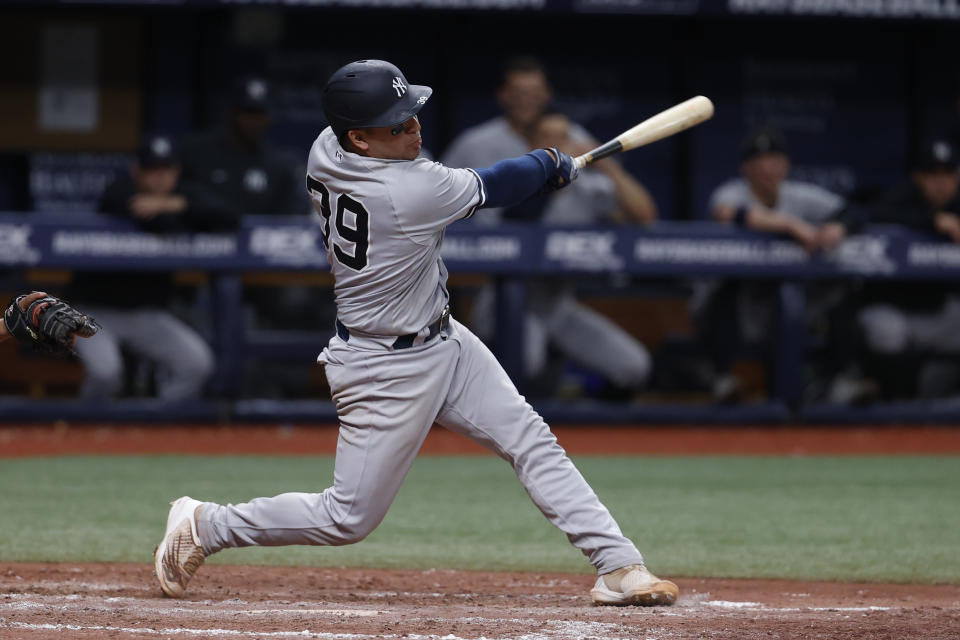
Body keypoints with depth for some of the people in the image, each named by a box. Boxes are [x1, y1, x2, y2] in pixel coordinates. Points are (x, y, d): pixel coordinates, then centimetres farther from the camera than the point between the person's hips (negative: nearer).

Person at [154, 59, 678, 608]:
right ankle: (204, 526, 18)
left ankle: (618, 566, 2)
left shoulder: (325, 151, -7)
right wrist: (551, 166, 7)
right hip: (385, 371, -10)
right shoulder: (414, 191, -31)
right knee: (350, 518, 2)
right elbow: (494, 188, -14)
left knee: (532, 440, 3)